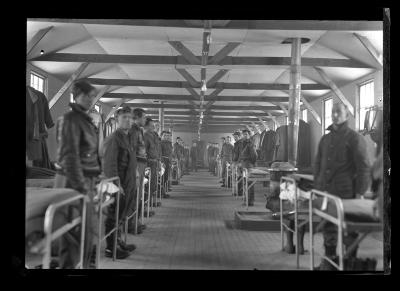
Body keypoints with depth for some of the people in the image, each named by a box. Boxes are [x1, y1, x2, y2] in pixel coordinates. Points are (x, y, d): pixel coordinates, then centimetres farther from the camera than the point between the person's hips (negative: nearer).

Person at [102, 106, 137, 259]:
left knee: (120, 215, 18)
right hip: (118, 183, -9)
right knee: (113, 216, 0)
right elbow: (109, 164, -20)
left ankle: (118, 242, 31)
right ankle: (110, 248, 9)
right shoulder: (113, 138, -14)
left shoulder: (126, 137, 17)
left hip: (127, 184, 9)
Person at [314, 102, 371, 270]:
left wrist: (360, 192, -12)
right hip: (325, 193, 5)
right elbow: (318, 164, 19)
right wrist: (316, 187, 13)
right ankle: (329, 260, 22)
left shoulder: (355, 138, -3)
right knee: (328, 227, 10)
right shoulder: (325, 139, 15)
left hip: (345, 193, -5)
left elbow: (363, 167, -7)